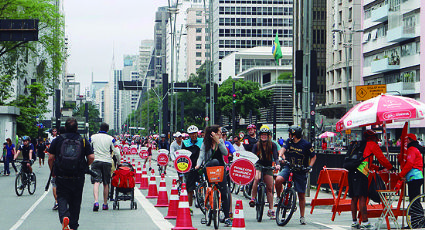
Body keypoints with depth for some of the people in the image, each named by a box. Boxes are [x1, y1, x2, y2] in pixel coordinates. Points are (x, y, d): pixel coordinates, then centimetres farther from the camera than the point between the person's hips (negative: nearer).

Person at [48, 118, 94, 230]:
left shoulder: (58, 140, -2)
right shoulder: (83, 140, 1)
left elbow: (50, 158, -3)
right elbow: (91, 157, -4)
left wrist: (52, 171, 12)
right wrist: (84, 167, 15)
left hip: (61, 177, -1)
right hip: (78, 177, 1)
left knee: (62, 198, 4)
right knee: (76, 201, 13)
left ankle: (64, 217, -23)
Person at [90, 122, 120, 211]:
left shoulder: (93, 137, 5)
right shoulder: (111, 139, 2)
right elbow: (116, 152, 1)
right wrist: (119, 162, 16)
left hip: (95, 161, 0)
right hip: (107, 162, 0)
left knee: (96, 182, -8)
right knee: (106, 184, 10)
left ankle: (96, 201, -27)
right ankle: (105, 204, 17)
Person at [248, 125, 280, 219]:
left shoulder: (272, 145, -8)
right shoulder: (256, 145, -9)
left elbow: (275, 156, -18)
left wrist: (277, 164, -37)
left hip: (268, 167, 1)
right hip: (258, 165, -1)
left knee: (269, 188, 0)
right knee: (256, 178, -35)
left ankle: (271, 210, 7)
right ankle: (253, 198, -25)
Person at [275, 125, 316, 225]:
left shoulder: (306, 144, -6)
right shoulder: (288, 141, 4)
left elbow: (313, 156, 2)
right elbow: (283, 148, -9)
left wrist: (310, 166, -13)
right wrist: (280, 156, -30)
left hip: (301, 171, -2)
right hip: (289, 167, 2)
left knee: (301, 195, 2)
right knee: (278, 179, -28)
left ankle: (302, 217, 13)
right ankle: (279, 198, -3)